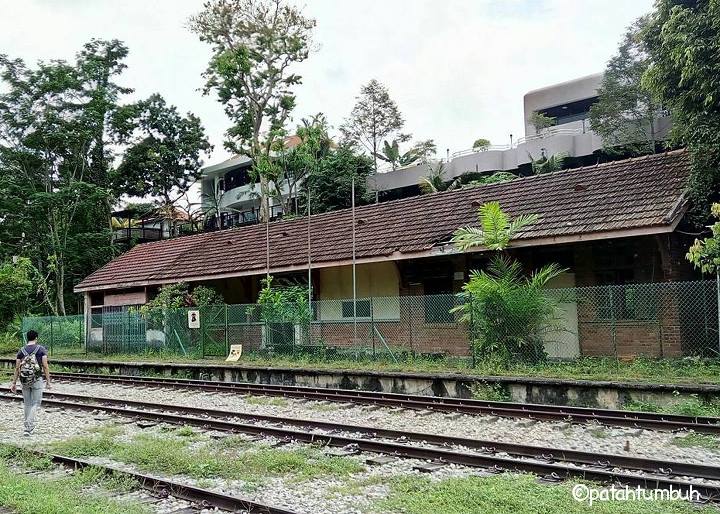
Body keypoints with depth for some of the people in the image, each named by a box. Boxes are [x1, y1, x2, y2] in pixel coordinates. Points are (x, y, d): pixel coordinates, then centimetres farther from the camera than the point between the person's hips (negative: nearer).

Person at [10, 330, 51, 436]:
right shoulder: (41, 349, -4)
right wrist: (48, 381, -4)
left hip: (24, 381, 3)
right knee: (35, 404, 2)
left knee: (27, 404, 15)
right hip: (37, 380, -3)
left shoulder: (21, 351, 4)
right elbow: (45, 366, -8)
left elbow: (17, 368, 3)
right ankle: (28, 427, -10)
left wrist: (14, 383, 8)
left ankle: (29, 427, 25)